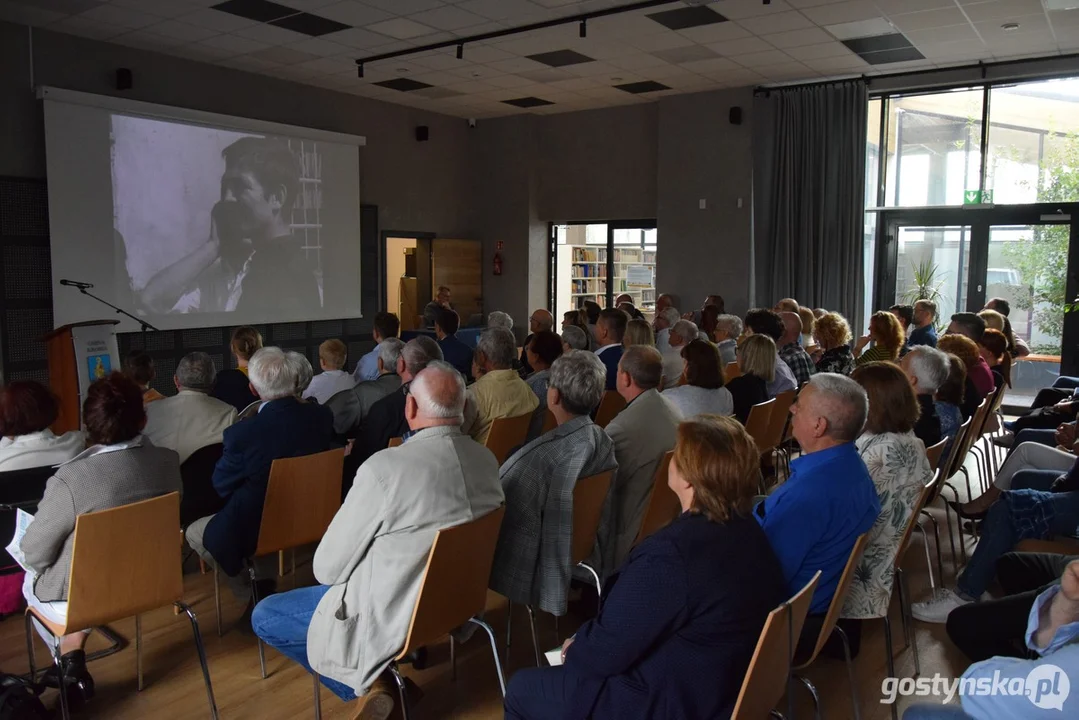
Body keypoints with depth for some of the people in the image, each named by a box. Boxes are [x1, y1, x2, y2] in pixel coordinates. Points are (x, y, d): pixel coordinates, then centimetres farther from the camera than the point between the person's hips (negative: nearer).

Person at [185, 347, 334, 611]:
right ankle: (265, 588, 35)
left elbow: (222, 486, -12)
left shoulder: (243, 433, -28)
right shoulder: (322, 416, -14)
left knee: (195, 533, 20)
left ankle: (250, 592, 21)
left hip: (255, 531, -5)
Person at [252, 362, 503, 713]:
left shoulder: (385, 467, -27)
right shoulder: (488, 459, -8)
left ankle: (370, 682, 2)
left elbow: (327, 568, -15)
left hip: (393, 617, -7)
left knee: (264, 617, 10)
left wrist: (330, 567, 7)